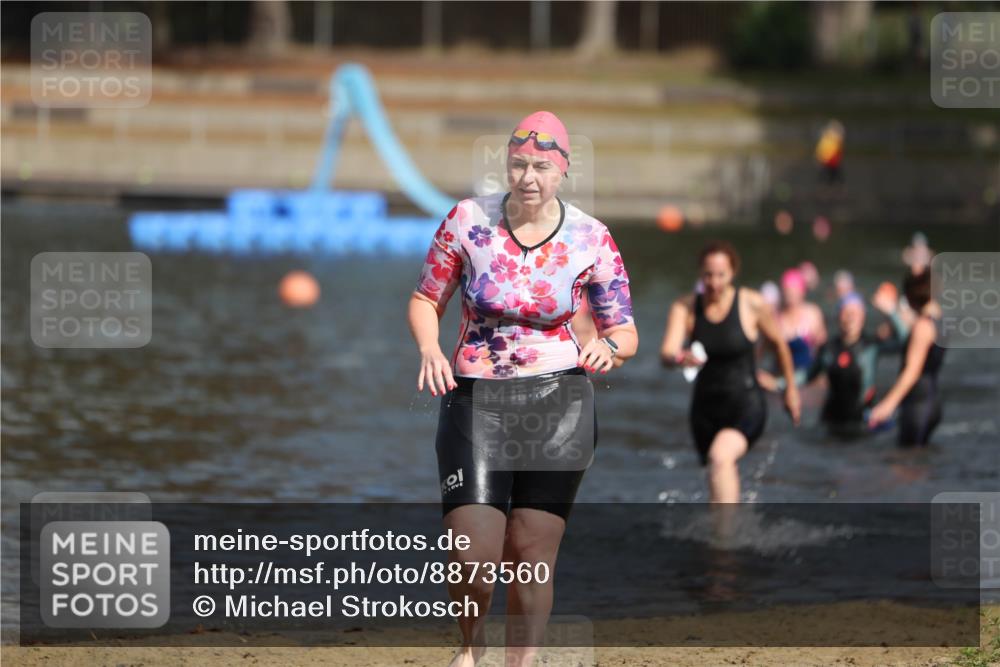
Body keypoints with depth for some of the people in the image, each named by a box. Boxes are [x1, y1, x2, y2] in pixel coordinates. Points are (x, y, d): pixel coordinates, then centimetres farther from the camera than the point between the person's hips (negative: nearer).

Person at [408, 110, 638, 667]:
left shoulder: (591, 240, -3)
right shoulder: (468, 220, -3)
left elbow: (626, 334, 3)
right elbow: (426, 300, 8)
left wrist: (609, 347, -20)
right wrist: (430, 349, -13)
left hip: (558, 398, 0)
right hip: (474, 398, 0)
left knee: (531, 552, -2)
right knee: (473, 556, -9)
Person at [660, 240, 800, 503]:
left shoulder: (751, 304, -11)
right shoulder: (685, 307, -5)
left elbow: (778, 342, 6)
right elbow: (666, 353, -16)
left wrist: (791, 387, 16)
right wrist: (679, 358, -41)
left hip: (746, 405, -4)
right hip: (706, 405, 5)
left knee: (720, 456, -31)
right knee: (721, 479, 17)